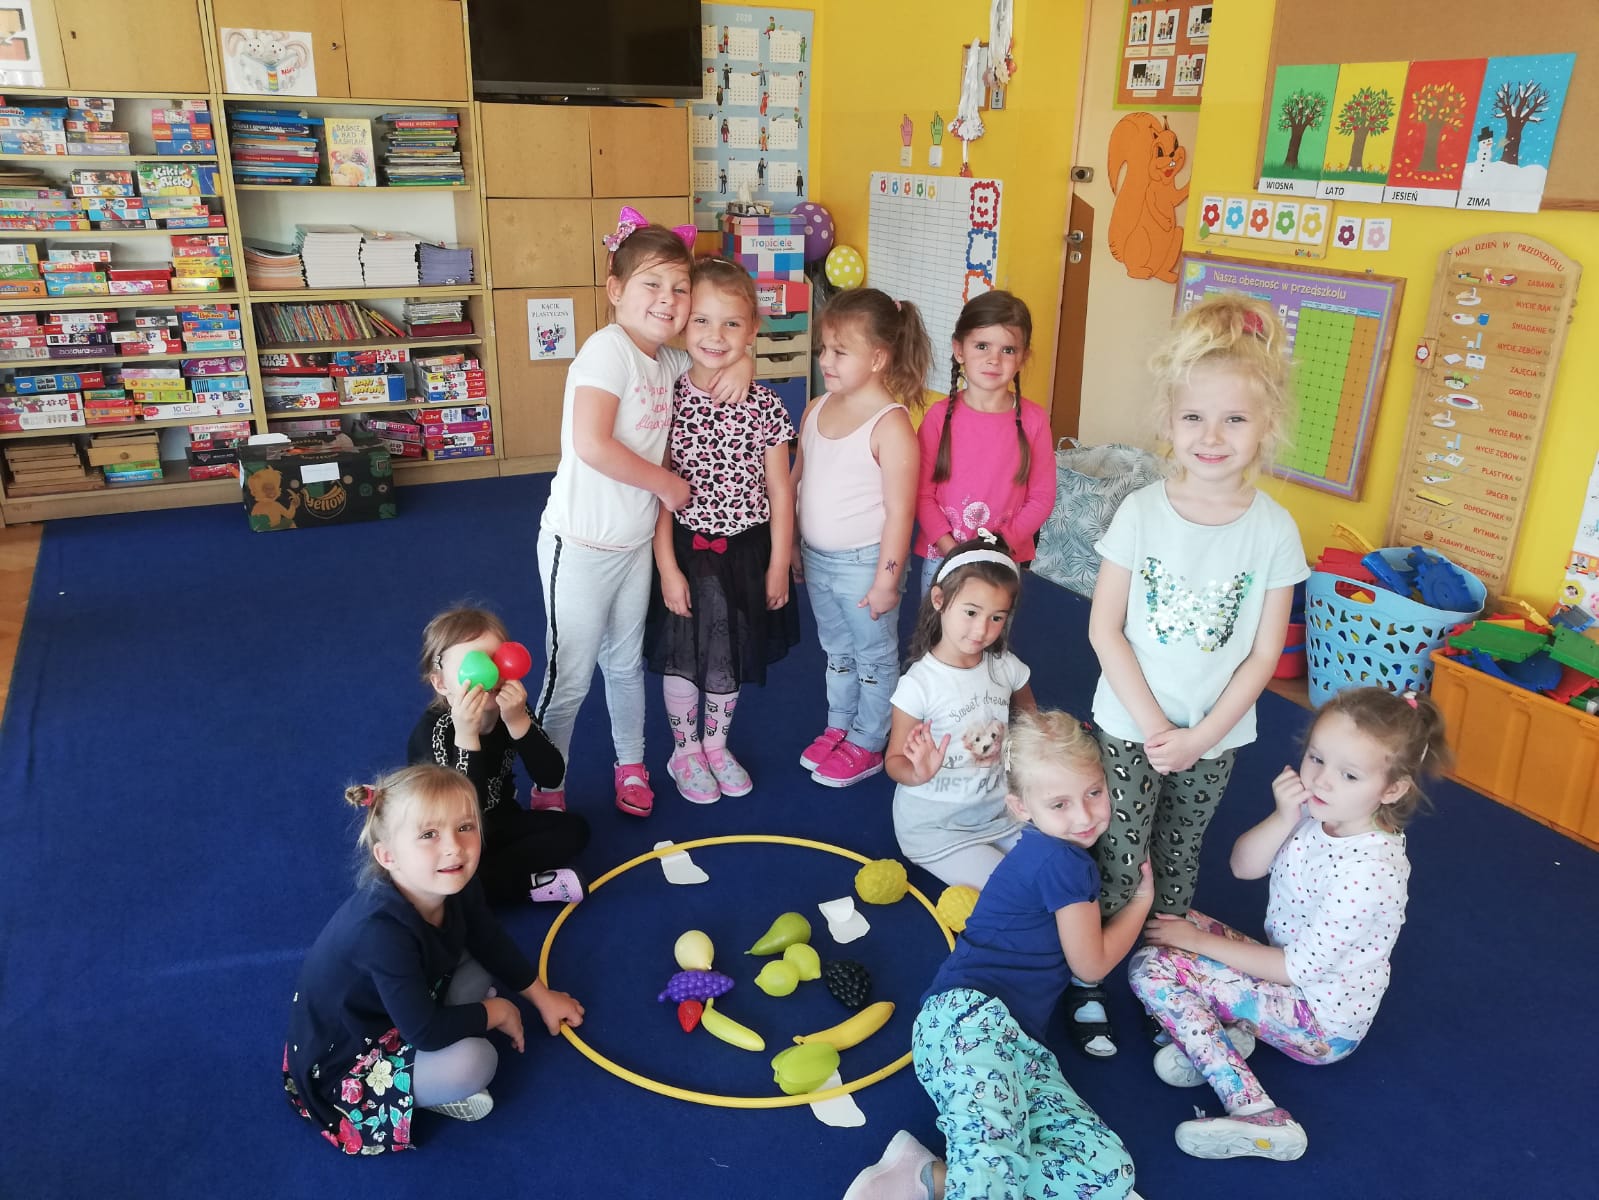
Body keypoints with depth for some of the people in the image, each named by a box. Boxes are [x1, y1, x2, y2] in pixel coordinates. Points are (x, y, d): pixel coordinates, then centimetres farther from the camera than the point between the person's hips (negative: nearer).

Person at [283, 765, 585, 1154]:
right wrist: (495, 1012, -16)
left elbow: (491, 943, 5)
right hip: (343, 1061, -8)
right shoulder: (382, 931, -39)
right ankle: (415, 1090, 5)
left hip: (405, 1009, 8)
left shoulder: (457, 886, -16)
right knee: (473, 1062, -26)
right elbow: (426, 1032, -32)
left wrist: (542, 997, 13)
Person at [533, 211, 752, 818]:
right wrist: (666, 484, -17)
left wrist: (741, 362, -1)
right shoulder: (609, 347, -18)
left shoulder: (668, 359, 4)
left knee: (626, 662, 23)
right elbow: (591, 444, -29)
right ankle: (546, 792, 23)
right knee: (569, 679, 5)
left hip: (636, 541, 7)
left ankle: (630, 763, 43)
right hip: (581, 545, -7)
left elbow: (725, 343, 23)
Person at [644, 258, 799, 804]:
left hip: (746, 551, 2)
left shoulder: (765, 405, -8)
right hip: (687, 552, -1)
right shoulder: (669, 401, -10)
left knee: (731, 657, 17)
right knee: (683, 656, 12)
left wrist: (779, 563, -2)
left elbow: (779, 489, -2)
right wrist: (667, 567, -11)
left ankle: (716, 744, 40)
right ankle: (686, 752, 34)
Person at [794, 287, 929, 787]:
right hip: (817, 559, 7)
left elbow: (899, 512, -20)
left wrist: (887, 580, -18)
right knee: (837, 652, 23)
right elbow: (797, 478, 10)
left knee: (874, 657, 12)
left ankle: (866, 745, 27)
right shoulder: (817, 409, 0)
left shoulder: (890, 424, -21)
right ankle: (838, 727, 40)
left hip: (864, 563, -7)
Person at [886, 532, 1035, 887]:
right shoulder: (919, 685, -21)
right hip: (935, 825, -5)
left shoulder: (1006, 667, -6)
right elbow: (895, 760, -13)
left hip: (999, 813, 6)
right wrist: (918, 773, -35)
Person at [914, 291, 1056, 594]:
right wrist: (950, 548, -15)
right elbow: (922, 493, -5)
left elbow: (1042, 498, -2)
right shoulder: (940, 416, -7)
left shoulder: (1033, 420, -5)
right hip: (942, 558, 0)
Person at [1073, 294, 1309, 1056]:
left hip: (1215, 737, 2)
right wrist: (1154, 725, -14)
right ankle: (1087, 982, 24)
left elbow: (1263, 653, -6)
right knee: (1118, 864, 7)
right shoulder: (1142, 512, -13)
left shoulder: (1273, 528, -10)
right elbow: (1104, 628, -11)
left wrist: (1200, 736, -11)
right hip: (1130, 728, -1)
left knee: (1179, 860, 19)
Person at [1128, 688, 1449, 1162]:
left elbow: (1295, 968, -24)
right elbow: (1243, 866, -4)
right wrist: (1283, 817, -23)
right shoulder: (1316, 812, -11)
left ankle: (1257, 1115, -18)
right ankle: (1224, 1031, -4)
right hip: (1289, 969, 8)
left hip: (1324, 1022, -8)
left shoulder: (1370, 872, -32)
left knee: (1152, 966, -17)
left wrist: (1198, 941, -15)